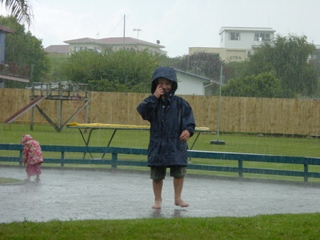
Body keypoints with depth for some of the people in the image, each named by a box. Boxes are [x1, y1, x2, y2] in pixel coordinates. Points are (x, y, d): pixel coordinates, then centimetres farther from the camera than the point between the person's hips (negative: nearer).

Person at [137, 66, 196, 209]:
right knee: (157, 174, 6)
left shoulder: (180, 103, 2)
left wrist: (188, 130, -21)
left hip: (176, 143, 0)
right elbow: (142, 111, -17)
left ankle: (178, 197, 15)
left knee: (179, 171, -3)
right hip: (157, 144, 0)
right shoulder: (152, 103, 1)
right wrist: (154, 98, -20)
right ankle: (158, 199, 21)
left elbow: (189, 120, -1)